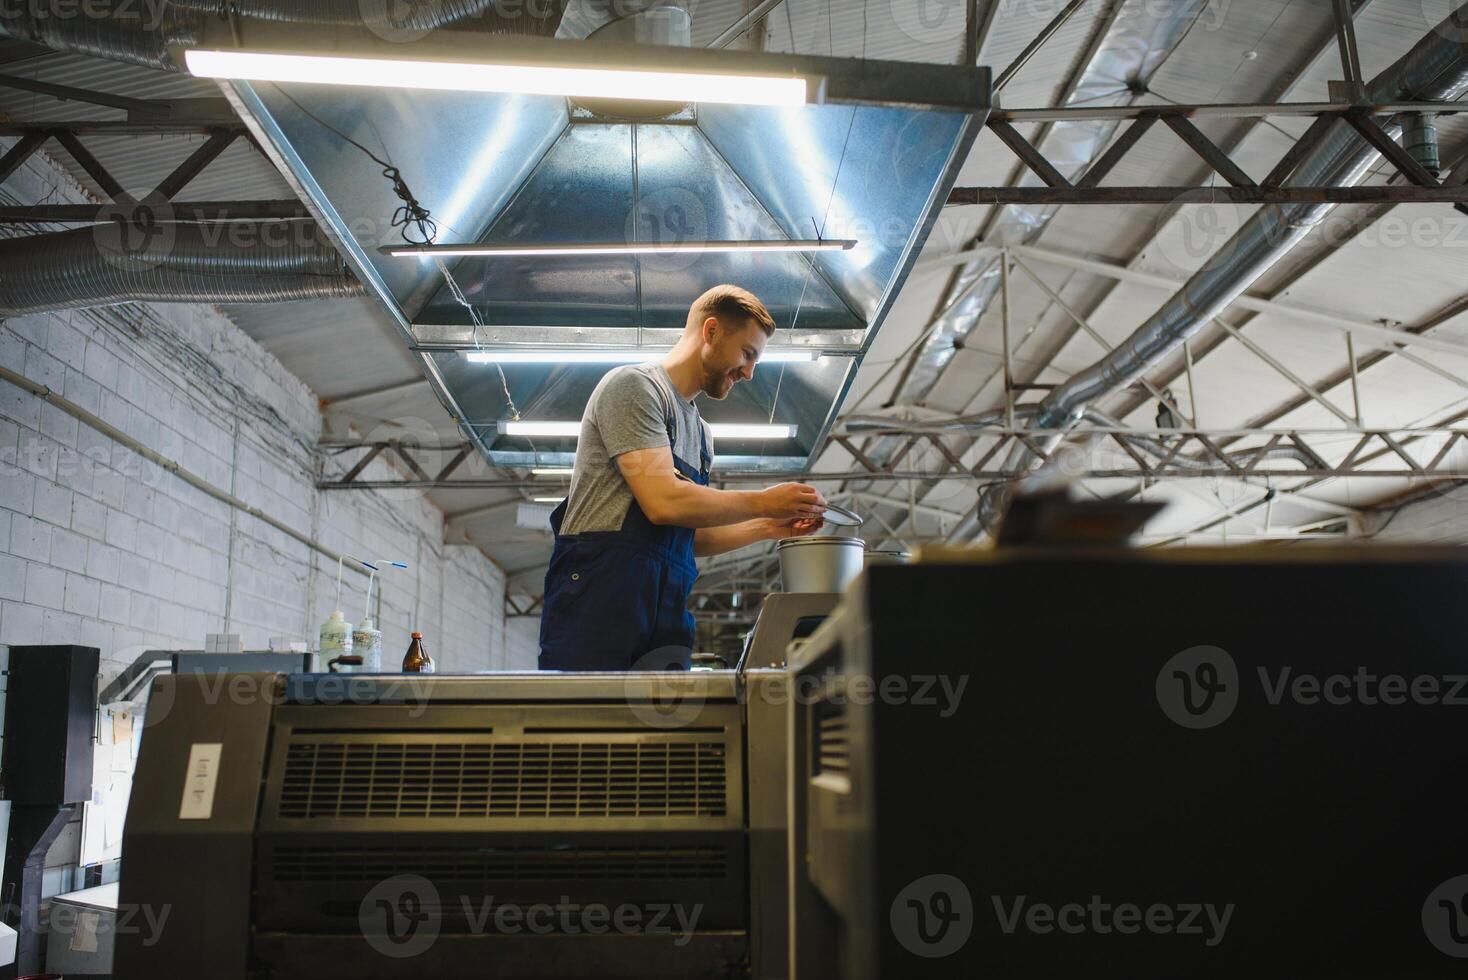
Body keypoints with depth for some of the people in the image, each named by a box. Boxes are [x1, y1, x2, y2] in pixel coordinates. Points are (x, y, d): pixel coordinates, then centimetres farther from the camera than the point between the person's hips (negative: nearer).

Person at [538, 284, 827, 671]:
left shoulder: (699, 432, 24)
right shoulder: (634, 385, -3)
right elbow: (664, 502, -15)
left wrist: (767, 527, 14)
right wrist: (763, 502, -5)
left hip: (665, 617, 8)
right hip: (599, 603, -8)